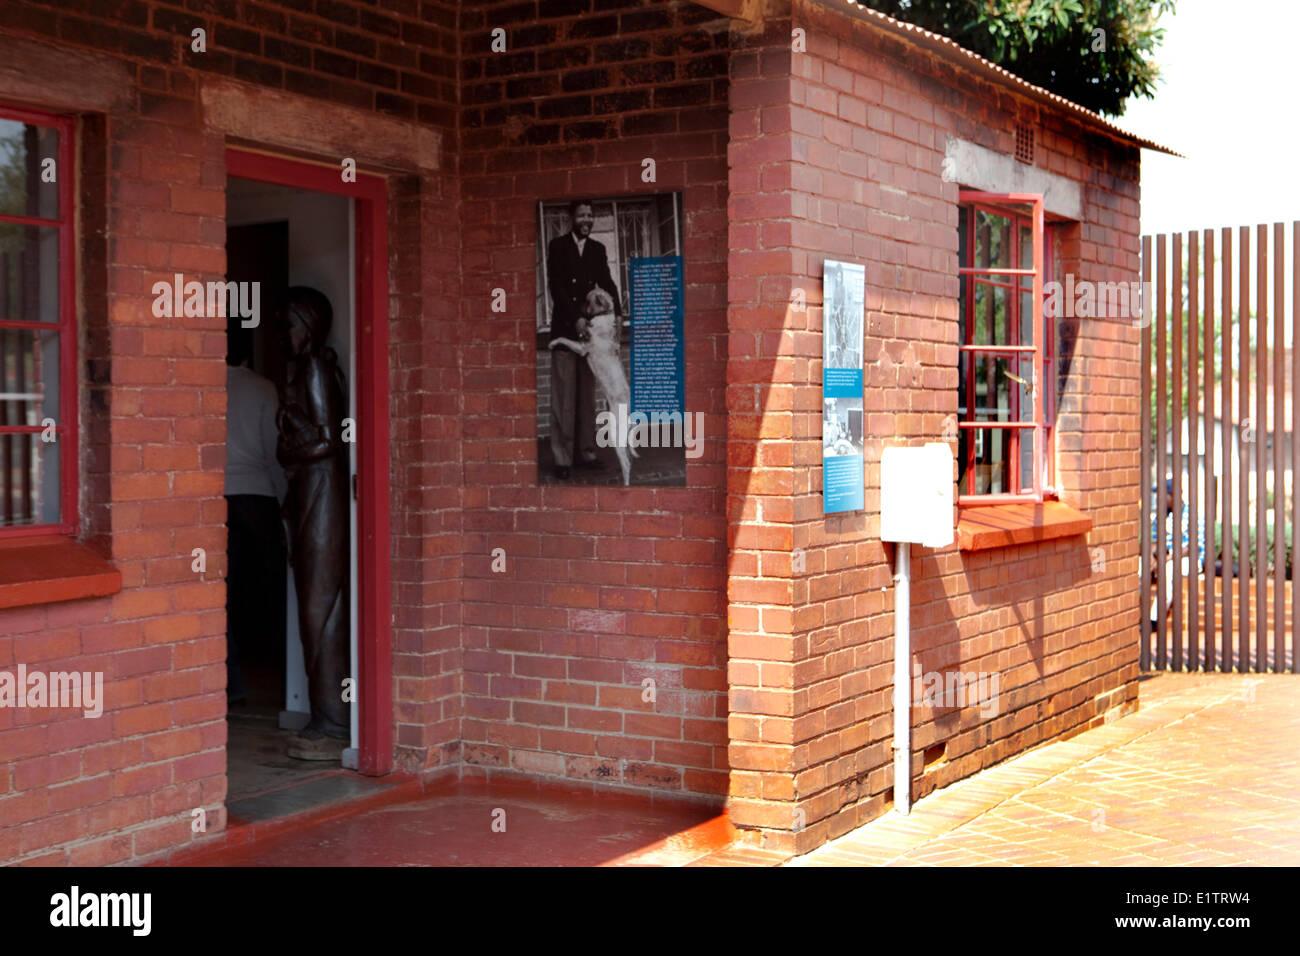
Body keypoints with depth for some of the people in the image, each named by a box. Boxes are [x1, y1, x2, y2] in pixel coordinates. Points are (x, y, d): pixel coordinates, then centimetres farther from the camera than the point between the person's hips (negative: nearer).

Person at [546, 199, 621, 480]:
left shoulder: (598, 249, 13)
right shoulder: (557, 246, 1)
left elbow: (607, 283, 8)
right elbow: (555, 285, -7)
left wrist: (616, 313, -10)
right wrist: (575, 319, -17)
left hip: (589, 329, 4)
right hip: (564, 328, -4)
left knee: (587, 395, 6)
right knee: (564, 396, -5)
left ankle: (586, 452, 9)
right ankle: (563, 458, -5)